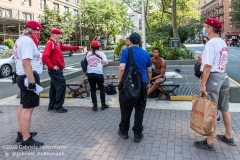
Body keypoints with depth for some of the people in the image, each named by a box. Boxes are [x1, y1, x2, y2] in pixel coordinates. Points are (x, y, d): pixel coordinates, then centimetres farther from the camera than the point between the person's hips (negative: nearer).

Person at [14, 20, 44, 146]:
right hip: (29, 77, -11)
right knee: (28, 108, -8)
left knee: (23, 106, 17)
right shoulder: (27, 41, -17)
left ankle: (21, 133, 28)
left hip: (22, 76, 11)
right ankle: (26, 139, -2)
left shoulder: (21, 40, 17)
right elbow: (26, 63, -27)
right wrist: (32, 82, -28)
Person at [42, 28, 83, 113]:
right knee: (61, 86, -9)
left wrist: (77, 47, 27)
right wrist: (52, 66, -23)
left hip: (57, 70, 10)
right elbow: (45, 56, -26)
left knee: (54, 87, 14)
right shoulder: (50, 43, -15)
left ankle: (51, 106, 23)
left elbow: (66, 48, 26)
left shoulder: (57, 44, 15)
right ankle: (58, 107, -2)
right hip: (55, 70, -10)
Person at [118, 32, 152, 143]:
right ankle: (137, 134, 14)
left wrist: (119, 81, -4)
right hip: (142, 84, 2)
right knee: (139, 110, 8)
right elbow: (149, 71, 10)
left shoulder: (126, 51, -6)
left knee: (126, 109, 11)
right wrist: (148, 83, 22)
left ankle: (124, 131, 25)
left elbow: (122, 68, -16)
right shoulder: (146, 54, 6)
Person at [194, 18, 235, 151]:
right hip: (223, 77, 9)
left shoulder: (211, 43, -17)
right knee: (225, 109, 17)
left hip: (213, 77, -9)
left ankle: (209, 143, 7)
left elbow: (208, 66, -21)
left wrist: (203, 84, -18)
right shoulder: (223, 43, 12)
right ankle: (229, 137, 31)